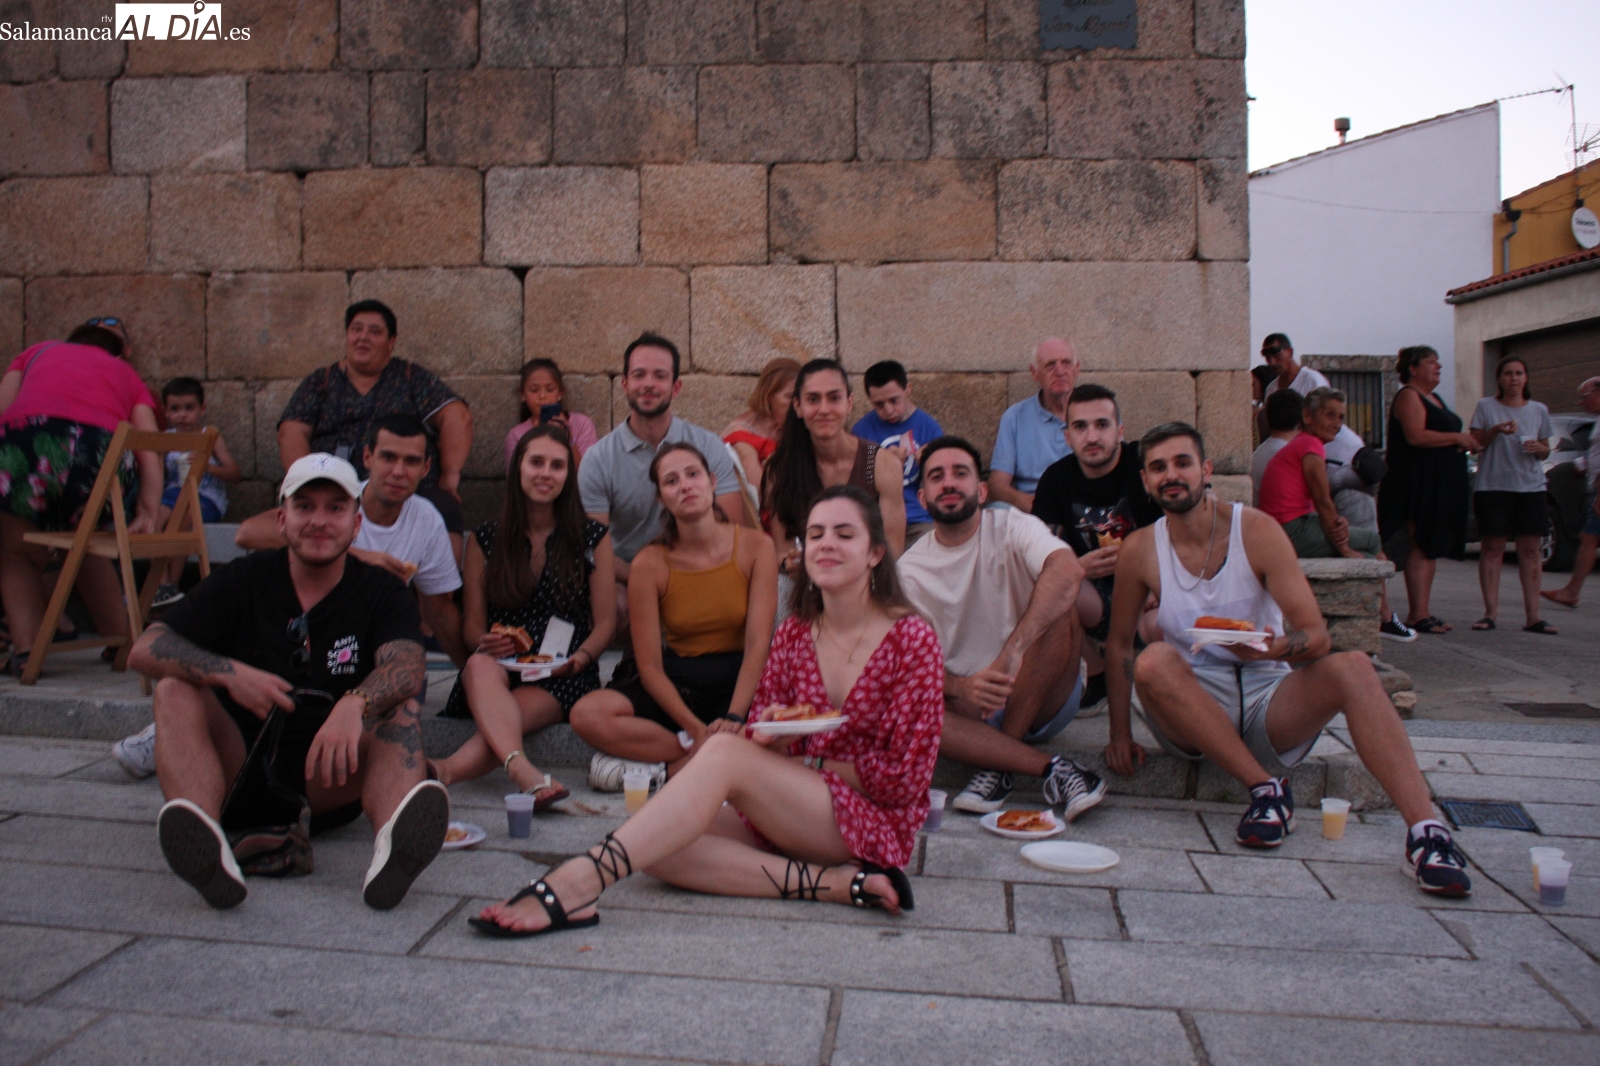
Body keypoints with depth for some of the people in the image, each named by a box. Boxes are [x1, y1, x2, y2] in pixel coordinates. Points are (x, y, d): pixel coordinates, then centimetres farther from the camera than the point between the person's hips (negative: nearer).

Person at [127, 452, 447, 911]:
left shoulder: (383, 592, 1)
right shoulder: (241, 581, 4)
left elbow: (406, 666, -20)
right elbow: (144, 649, -8)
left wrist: (355, 704, -42)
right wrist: (227, 673, -27)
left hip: (328, 785, -1)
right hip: (239, 777, 1)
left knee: (401, 709, -24)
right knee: (176, 690, -20)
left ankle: (393, 843, -56)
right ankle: (207, 849, -48)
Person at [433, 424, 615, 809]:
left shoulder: (593, 538, 11)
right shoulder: (485, 539, 14)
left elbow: (604, 621, 8)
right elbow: (472, 622, 13)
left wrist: (579, 658, -13)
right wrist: (485, 643, -12)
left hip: (563, 679, -1)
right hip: (501, 667, 1)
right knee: (480, 667, -37)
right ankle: (524, 772, -59)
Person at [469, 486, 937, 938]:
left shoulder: (911, 639, -7)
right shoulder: (793, 635, 8)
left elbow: (905, 779, -7)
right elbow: (763, 749, 10)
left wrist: (805, 760, -9)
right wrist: (768, 737, -14)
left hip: (877, 823, -6)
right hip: (791, 816, 6)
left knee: (723, 751, -28)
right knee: (659, 849, -21)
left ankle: (575, 884, -36)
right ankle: (838, 884, -26)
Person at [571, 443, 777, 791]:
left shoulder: (755, 547, -5)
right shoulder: (650, 564, -5)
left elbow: (758, 644, -12)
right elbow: (649, 666, -8)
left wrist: (734, 719, -26)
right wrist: (696, 731, -22)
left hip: (740, 682, 0)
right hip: (675, 685, 1)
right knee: (587, 714, -27)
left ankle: (660, 766, -19)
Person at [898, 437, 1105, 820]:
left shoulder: (1012, 527, -7)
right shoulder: (909, 569, 0)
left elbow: (1068, 570, -30)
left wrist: (1011, 653, -41)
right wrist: (961, 688, -28)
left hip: (1041, 698, -1)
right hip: (966, 706, 1)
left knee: (1058, 608, -27)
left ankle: (999, 767, -22)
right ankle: (1051, 768, -27)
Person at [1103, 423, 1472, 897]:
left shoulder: (1258, 531, -7)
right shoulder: (1140, 549, -4)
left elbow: (1317, 635, -11)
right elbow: (1119, 642, 4)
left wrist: (1276, 647, -35)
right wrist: (1120, 735, -3)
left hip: (1269, 702, 0)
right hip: (1193, 709, 0)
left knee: (1353, 667, -27)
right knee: (1154, 661, -31)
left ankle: (1425, 830, -35)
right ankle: (1266, 786, -24)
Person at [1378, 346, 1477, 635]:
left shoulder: (1434, 399, 23)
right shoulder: (1409, 396, -8)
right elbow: (1416, 436, -21)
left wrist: (1467, 442, 13)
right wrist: (1456, 438, -14)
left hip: (1440, 485, 10)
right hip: (1418, 484, -10)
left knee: (1432, 548, 8)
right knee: (1420, 548, -11)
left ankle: (1423, 611, 11)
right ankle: (1417, 615, -11)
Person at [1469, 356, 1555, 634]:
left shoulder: (1539, 410, 12)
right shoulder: (1485, 407, 4)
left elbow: (1545, 450, 16)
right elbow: (1474, 444, -1)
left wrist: (1539, 449, -6)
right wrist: (1495, 431, -18)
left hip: (1531, 487, 2)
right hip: (1492, 486, -2)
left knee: (1530, 549, 0)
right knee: (1492, 548, -4)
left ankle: (1532, 616, 1)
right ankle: (1490, 612, -1)